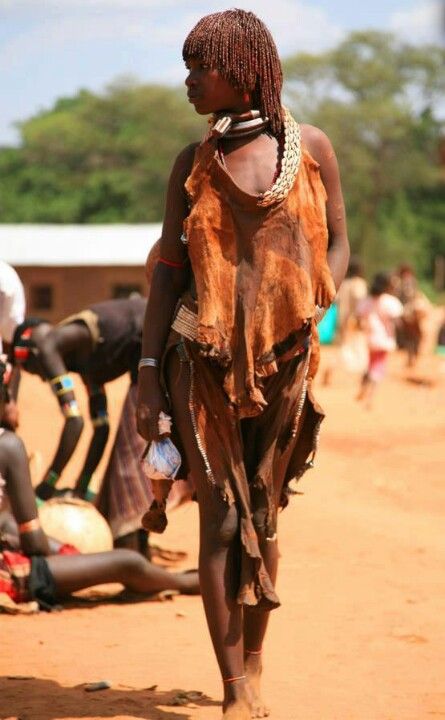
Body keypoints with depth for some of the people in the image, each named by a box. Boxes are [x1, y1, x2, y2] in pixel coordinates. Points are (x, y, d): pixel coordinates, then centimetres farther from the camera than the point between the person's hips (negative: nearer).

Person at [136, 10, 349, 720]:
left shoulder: (310, 148, 3)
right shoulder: (193, 163, 5)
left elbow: (337, 247, 9)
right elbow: (168, 268, 5)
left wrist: (310, 315, -10)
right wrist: (148, 370, -1)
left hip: (284, 360, 0)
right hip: (204, 359, 0)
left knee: (264, 516, 9)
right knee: (223, 516, -4)